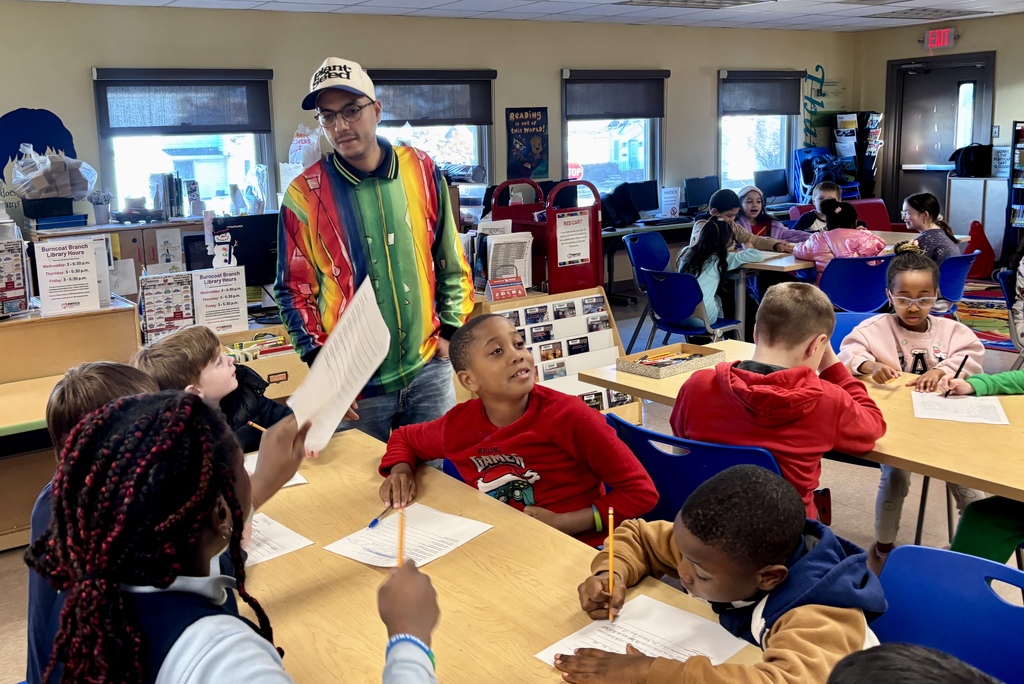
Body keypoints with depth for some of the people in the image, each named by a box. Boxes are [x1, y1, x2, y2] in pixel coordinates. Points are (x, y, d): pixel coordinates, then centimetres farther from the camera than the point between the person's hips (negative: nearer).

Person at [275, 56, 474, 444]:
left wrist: (452, 331, 4)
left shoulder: (421, 171, 0)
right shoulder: (304, 194, -6)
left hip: (429, 368, 2)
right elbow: (294, 289, -1)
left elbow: (451, 261, 9)